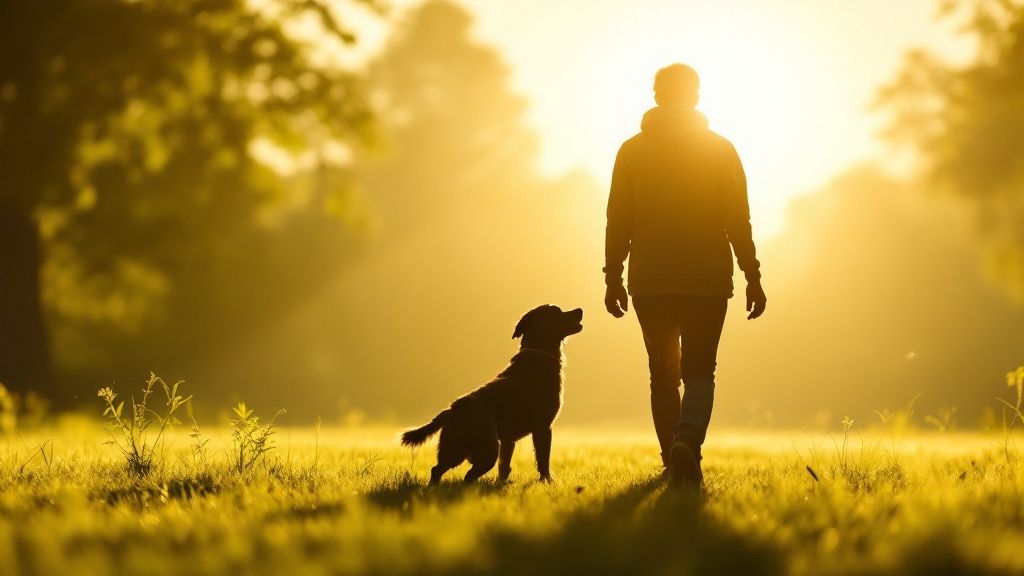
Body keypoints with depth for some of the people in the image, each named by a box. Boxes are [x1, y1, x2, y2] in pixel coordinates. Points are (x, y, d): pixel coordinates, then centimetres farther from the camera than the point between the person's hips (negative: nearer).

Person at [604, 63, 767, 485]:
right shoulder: (721, 150, 0)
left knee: (663, 373, 13)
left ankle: (674, 463, 10)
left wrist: (613, 279, 6)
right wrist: (752, 277, 2)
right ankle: (688, 440, -23)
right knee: (699, 371, 4)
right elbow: (738, 221, -2)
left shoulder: (632, 151, 3)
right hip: (707, 278, -1)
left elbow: (618, 222, 1)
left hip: (650, 281, 1)